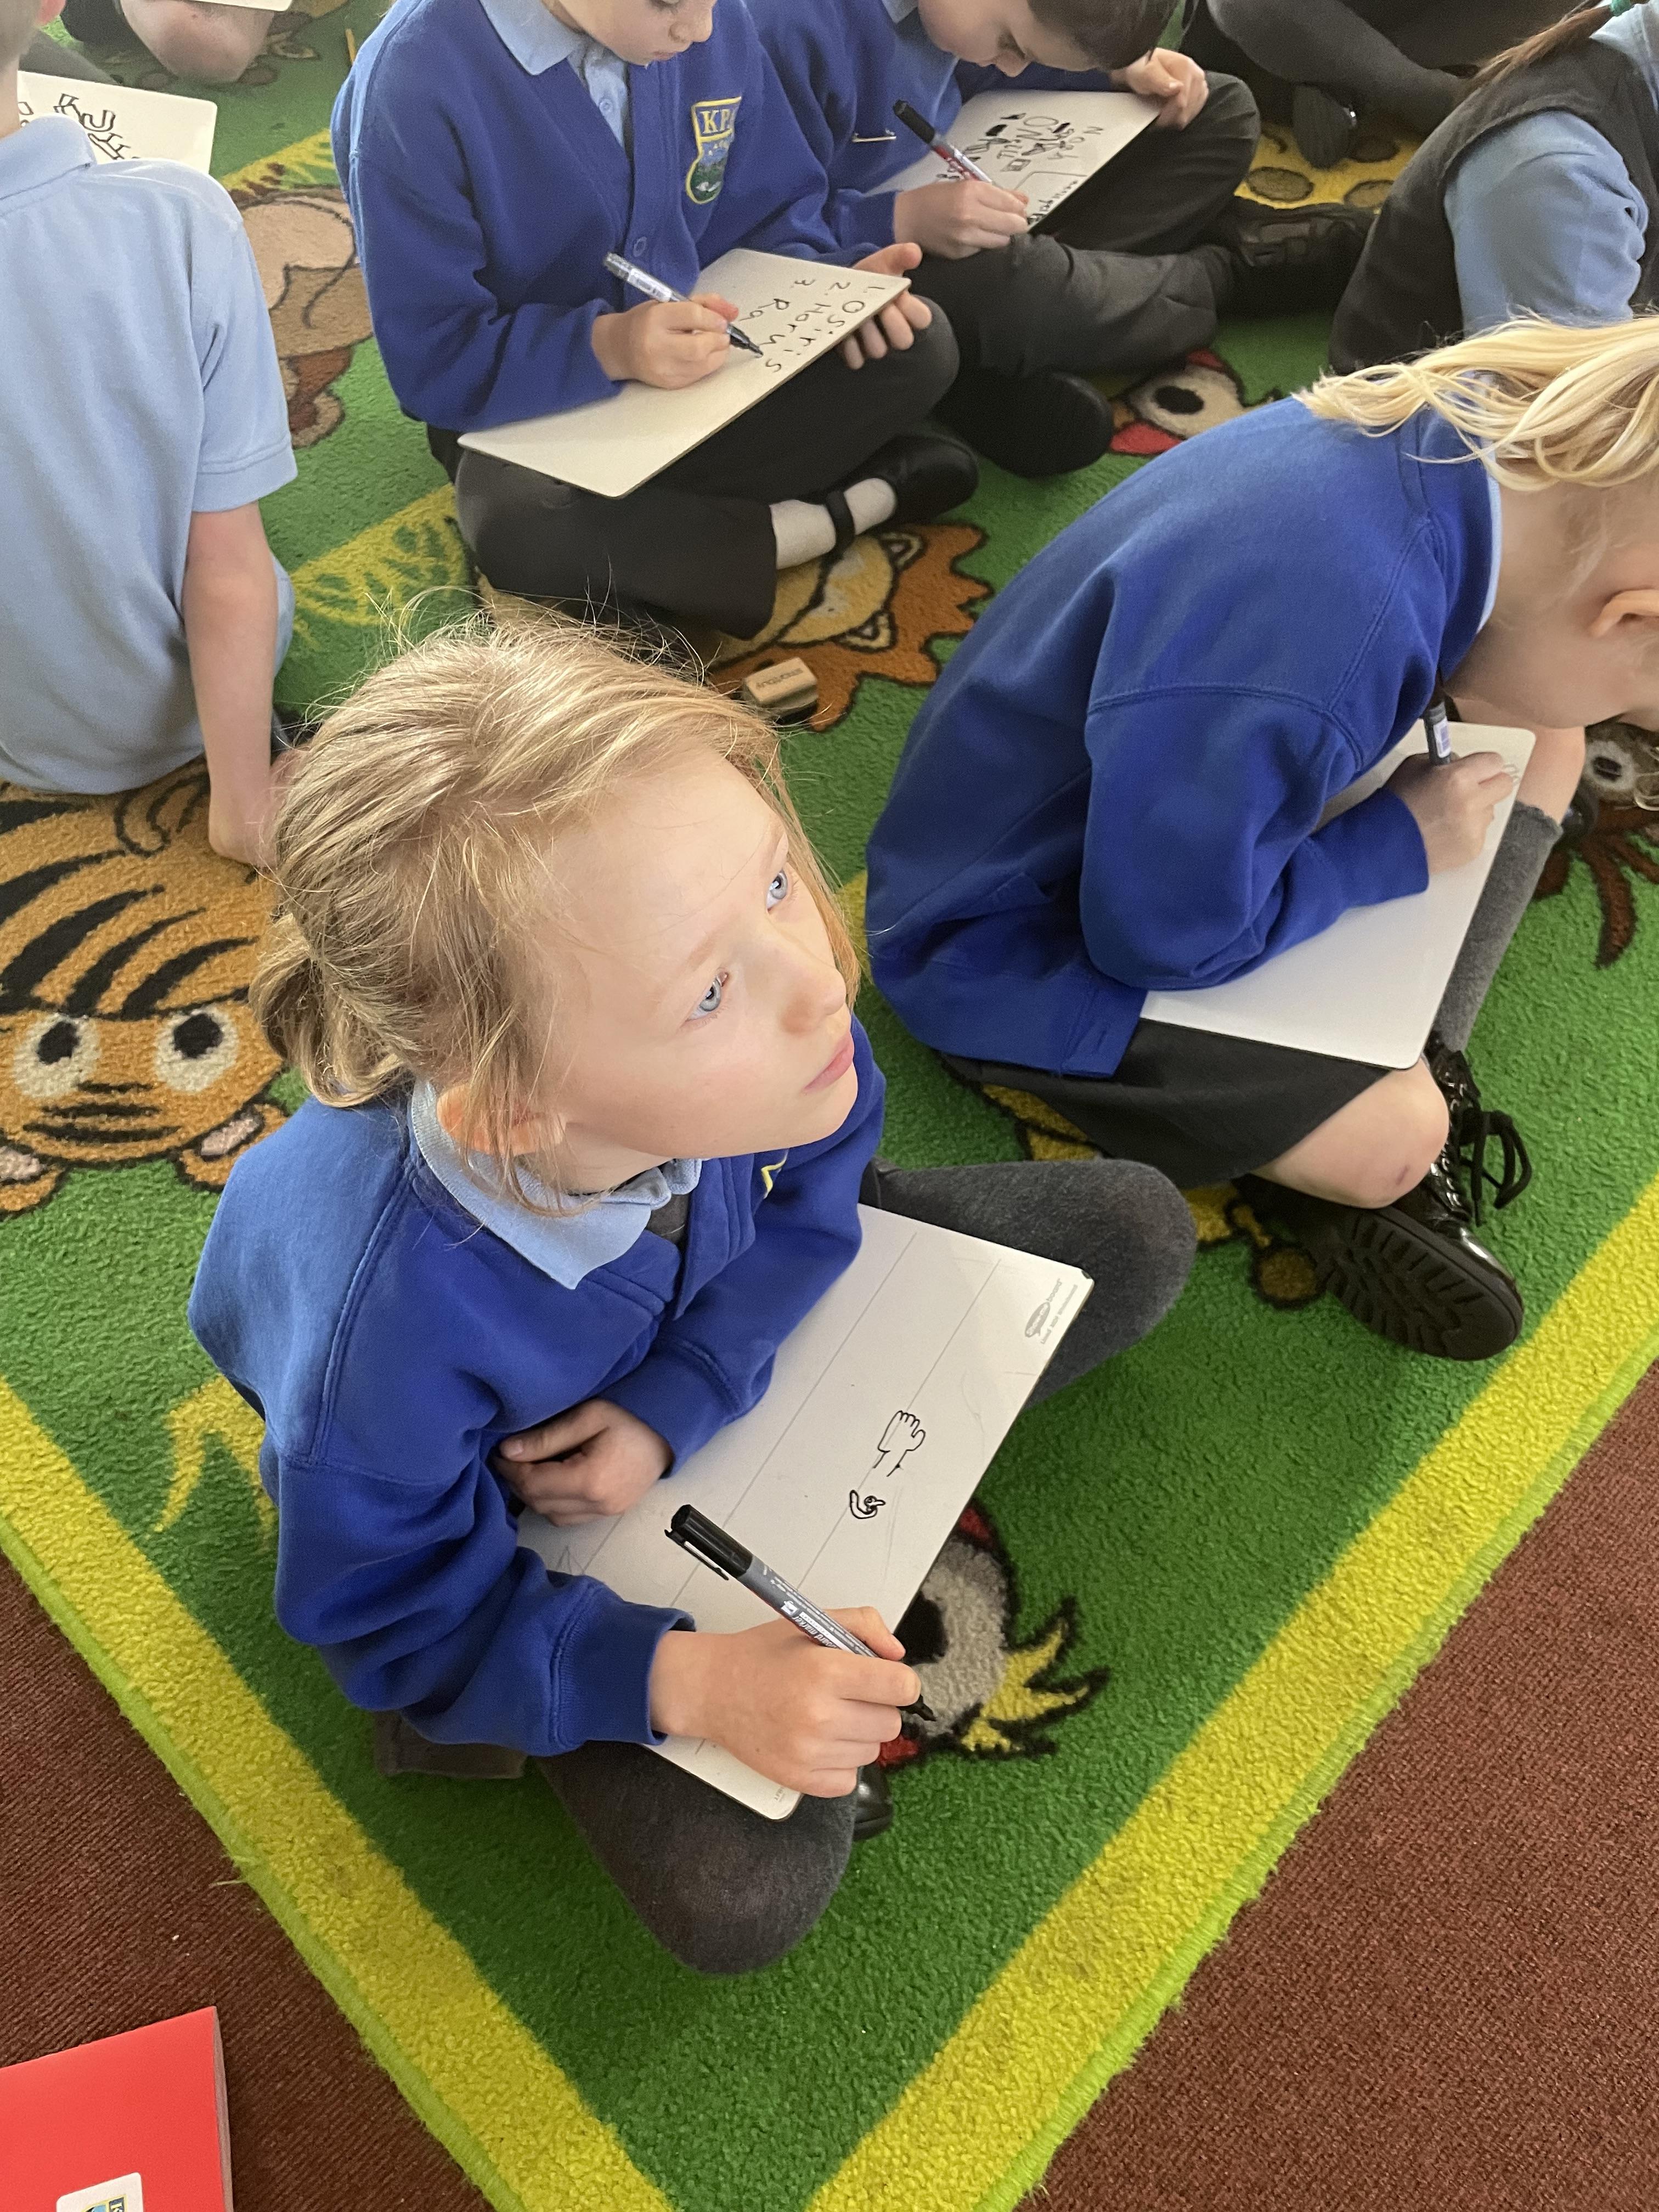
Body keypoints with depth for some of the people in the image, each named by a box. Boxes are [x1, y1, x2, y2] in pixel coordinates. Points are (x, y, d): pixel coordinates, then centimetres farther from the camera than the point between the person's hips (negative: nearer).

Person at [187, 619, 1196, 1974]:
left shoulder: (752, 1061, -34)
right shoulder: (392, 1337, -43)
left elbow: (816, 1181, -10)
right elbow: (400, 1622, -23)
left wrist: (681, 1403, -22)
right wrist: (680, 1679, -34)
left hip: (717, 1304, 5)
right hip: (499, 1485, -4)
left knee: (1139, 1235, 2)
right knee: (744, 1892, -19)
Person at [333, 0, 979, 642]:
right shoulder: (415, 83, -24)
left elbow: (767, 212, 4)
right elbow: (433, 360, -23)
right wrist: (606, 346, -37)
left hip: (703, 359, 4)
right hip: (528, 399, -4)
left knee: (920, 345, -16)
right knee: (520, 530, -39)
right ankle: (827, 515, -18)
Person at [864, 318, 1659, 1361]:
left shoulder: (1453, 423, -14)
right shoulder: (1308, 649, -40)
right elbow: (1164, 935, -26)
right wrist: (1402, 846, -15)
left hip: (1180, 788, 9)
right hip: (1014, 939, -8)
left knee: (1546, 755, 7)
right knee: (1393, 1138, -22)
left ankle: (1418, 1056, 4)